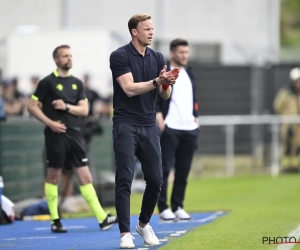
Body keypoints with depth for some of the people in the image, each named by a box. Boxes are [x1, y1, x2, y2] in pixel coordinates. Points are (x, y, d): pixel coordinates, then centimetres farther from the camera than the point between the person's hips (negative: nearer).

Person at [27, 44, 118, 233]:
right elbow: (32, 106, -3)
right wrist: (50, 122, -14)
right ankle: (55, 221, 9)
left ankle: (102, 219, -4)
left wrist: (67, 106, -9)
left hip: (75, 134, 5)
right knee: (54, 176, 2)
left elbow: (84, 110, 10)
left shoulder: (77, 83, 13)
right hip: (56, 134, -5)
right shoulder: (47, 82, -2)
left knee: (85, 176, 1)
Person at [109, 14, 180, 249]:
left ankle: (144, 224, 26)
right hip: (126, 126, -5)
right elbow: (130, 89, -18)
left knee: (155, 179, 5)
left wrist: (167, 83, -17)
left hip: (149, 126, 5)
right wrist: (157, 81, -27)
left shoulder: (158, 58, 9)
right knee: (125, 180, -8)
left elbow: (165, 95, 5)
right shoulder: (120, 56, -8)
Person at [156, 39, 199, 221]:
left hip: (190, 129, 6)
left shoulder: (189, 74, 18)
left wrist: (196, 119, 14)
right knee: (165, 168, -5)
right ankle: (163, 208, -1)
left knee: (184, 170, 6)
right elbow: (153, 101, -8)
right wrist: (160, 123, -14)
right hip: (170, 129, -6)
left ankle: (178, 207, 13)